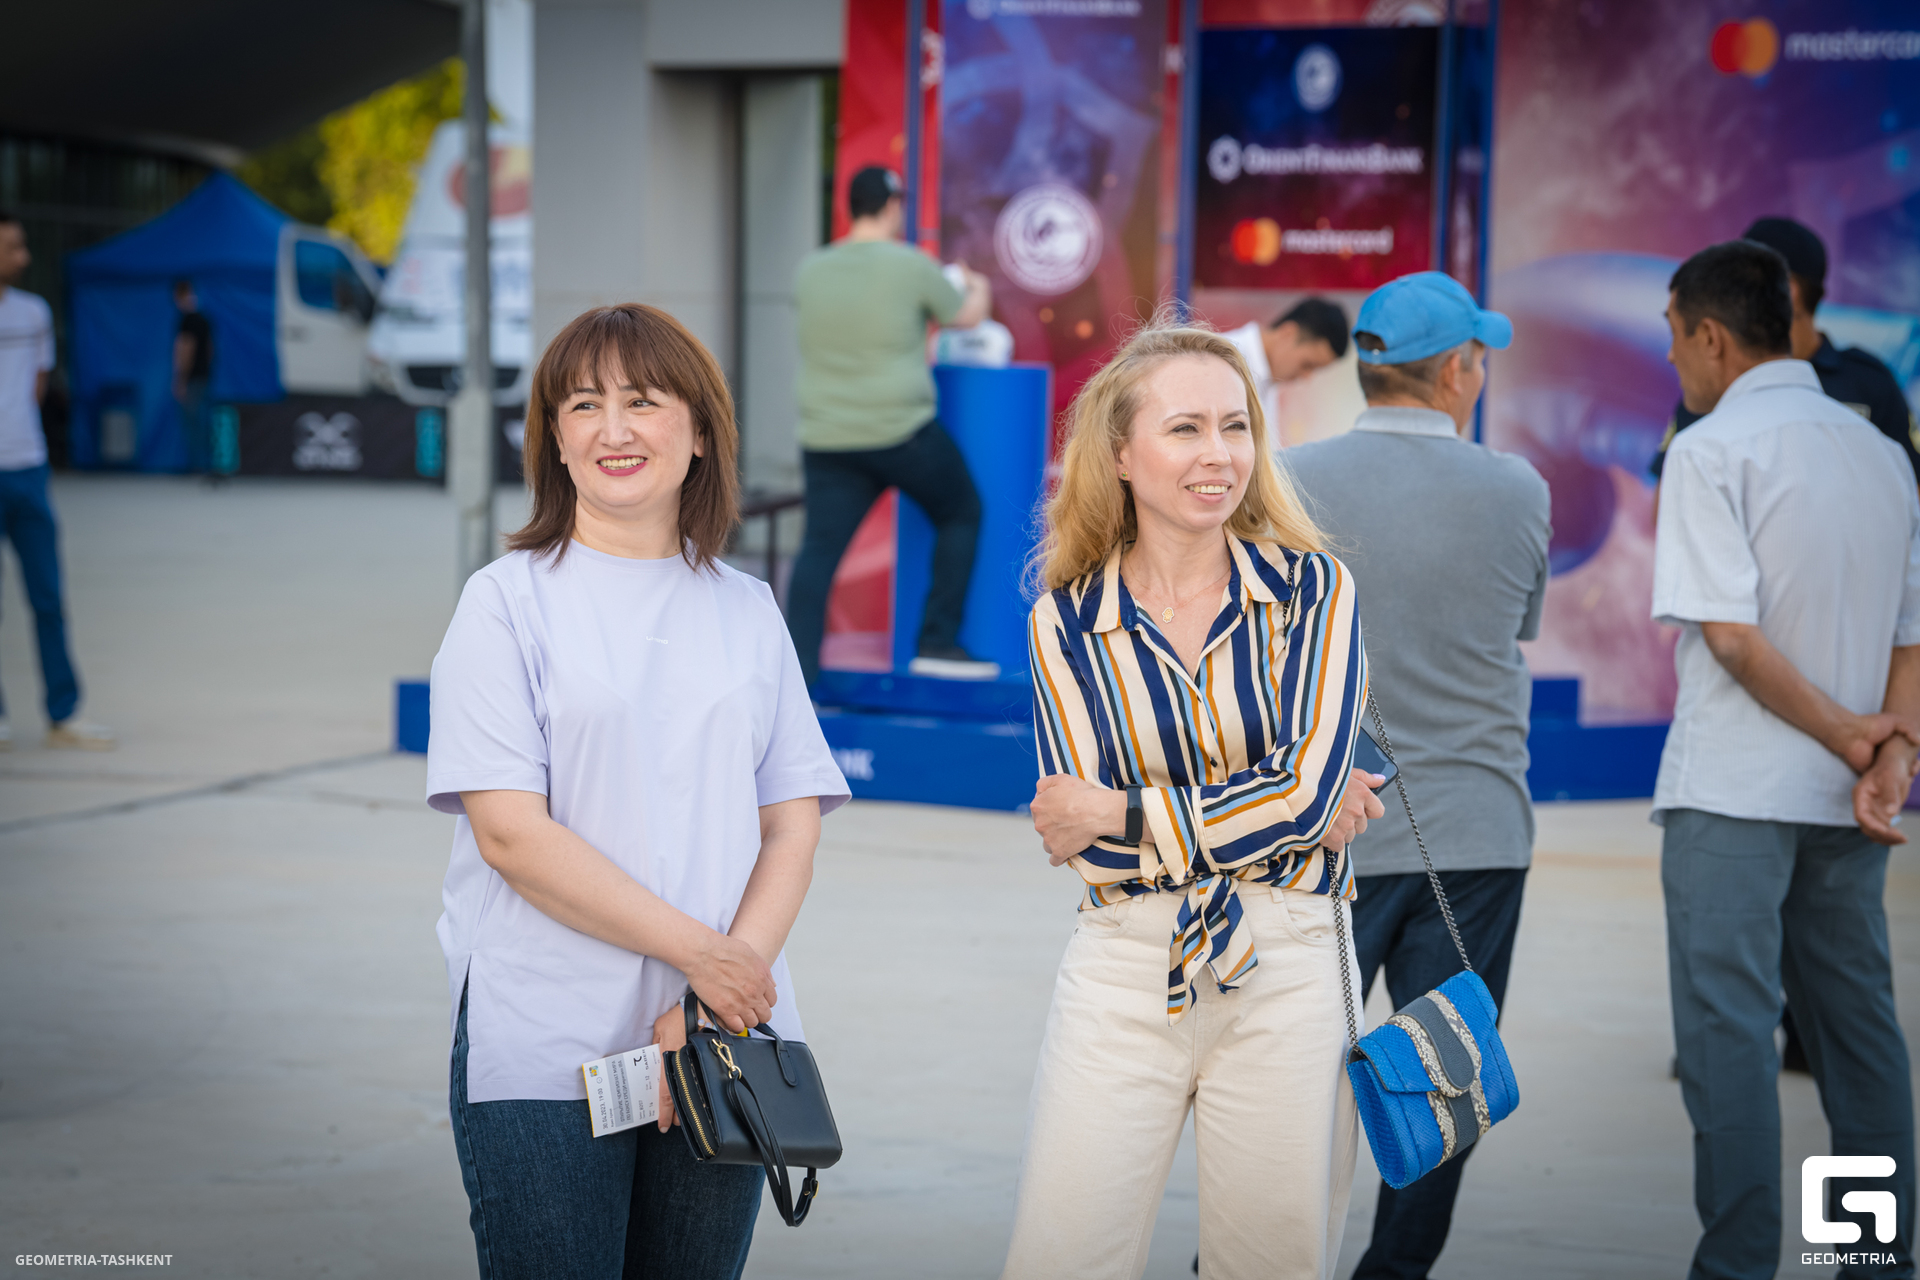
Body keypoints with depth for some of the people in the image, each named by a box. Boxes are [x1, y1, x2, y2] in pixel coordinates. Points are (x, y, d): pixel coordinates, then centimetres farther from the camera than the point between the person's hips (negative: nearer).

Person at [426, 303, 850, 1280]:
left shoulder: (747, 612, 11)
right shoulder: (508, 601, 0)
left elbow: (793, 825, 6)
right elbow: (510, 831, -10)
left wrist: (728, 985, -10)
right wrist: (696, 951, -14)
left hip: (719, 1051, 3)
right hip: (544, 1053, -3)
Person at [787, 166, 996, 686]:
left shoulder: (813, 269, 7)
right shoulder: (911, 266, -7)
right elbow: (966, 316, 6)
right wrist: (979, 290, 30)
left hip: (827, 440, 4)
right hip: (901, 431, -4)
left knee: (820, 549, 3)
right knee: (960, 514, 15)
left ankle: (796, 663, -7)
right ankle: (938, 642, 13)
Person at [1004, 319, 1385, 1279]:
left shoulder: (1313, 590, 2)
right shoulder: (1064, 623, 2)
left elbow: (1310, 791, -10)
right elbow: (1084, 845, -6)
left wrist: (1122, 815, -7)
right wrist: (1280, 812, -10)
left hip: (1287, 980, 0)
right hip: (1123, 976, 0)